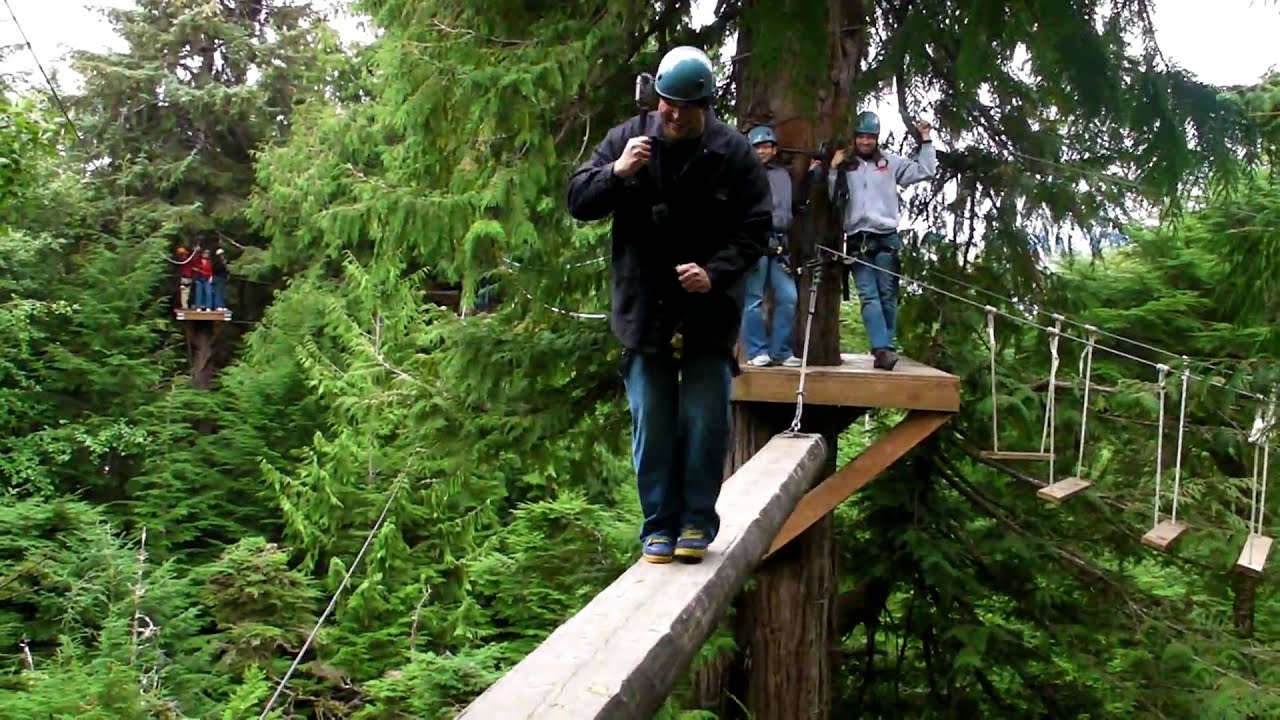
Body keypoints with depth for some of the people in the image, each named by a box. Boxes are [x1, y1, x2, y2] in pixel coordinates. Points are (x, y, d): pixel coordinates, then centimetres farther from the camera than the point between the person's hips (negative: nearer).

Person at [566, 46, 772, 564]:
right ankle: (659, 524, 16)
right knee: (651, 424, 6)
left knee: (705, 421, 3)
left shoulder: (734, 153, -5)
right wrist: (616, 173, -19)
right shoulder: (627, 138, 0)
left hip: (710, 313, -1)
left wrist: (715, 273, -18)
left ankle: (698, 521, 17)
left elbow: (754, 231, -2)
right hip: (645, 312, 1)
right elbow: (578, 201, 1)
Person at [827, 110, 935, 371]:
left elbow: (925, 171, 9)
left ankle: (887, 346, 7)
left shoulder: (891, 162, 10)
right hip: (857, 241, 0)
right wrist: (833, 169, -3)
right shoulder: (845, 166, 10)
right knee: (869, 297, -10)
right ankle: (883, 349, -16)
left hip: (886, 238, 0)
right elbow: (832, 197, 5)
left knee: (887, 296, 0)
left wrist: (926, 141, 4)